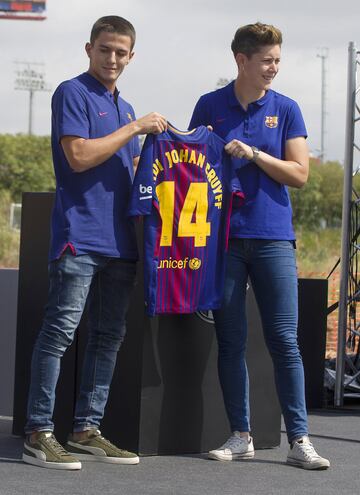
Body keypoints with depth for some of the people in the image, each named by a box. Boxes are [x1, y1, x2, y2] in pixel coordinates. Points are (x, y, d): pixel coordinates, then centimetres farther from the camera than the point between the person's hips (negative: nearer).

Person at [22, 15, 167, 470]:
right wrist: (133, 129, -10)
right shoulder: (72, 93, -3)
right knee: (60, 330, -10)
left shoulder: (125, 107, 22)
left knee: (109, 336, 8)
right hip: (79, 235, -8)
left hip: (120, 240, 8)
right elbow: (79, 156, -15)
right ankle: (39, 433, -9)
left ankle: (86, 430, 14)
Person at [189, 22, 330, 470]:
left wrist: (254, 154, -11)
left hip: (273, 236, -1)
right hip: (223, 236, 1)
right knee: (230, 341, 3)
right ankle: (240, 435, 12)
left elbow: (299, 174, 1)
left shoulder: (285, 110, 6)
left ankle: (299, 441, -1)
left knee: (285, 341, -3)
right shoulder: (210, 106, 7)